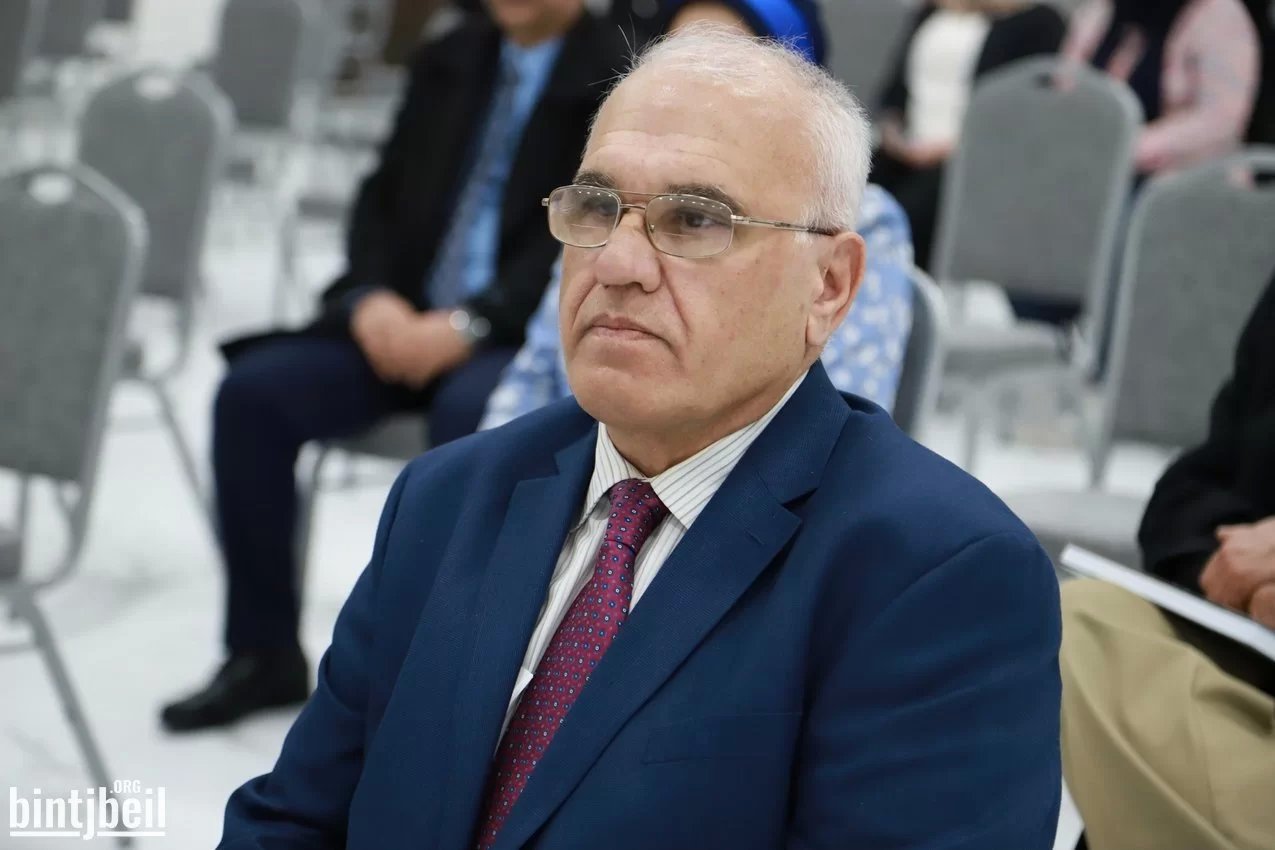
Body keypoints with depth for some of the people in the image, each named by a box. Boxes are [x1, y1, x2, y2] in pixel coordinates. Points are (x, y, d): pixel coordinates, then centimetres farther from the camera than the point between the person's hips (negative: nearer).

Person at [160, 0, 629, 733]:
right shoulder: (448, 62, 16)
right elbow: (383, 196, 15)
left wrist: (471, 321, -23)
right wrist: (371, 297, -6)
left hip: (531, 342, -5)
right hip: (407, 322, 6)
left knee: (471, 413, -38)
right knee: (254, 389, -17)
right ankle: (263, 653, -7)